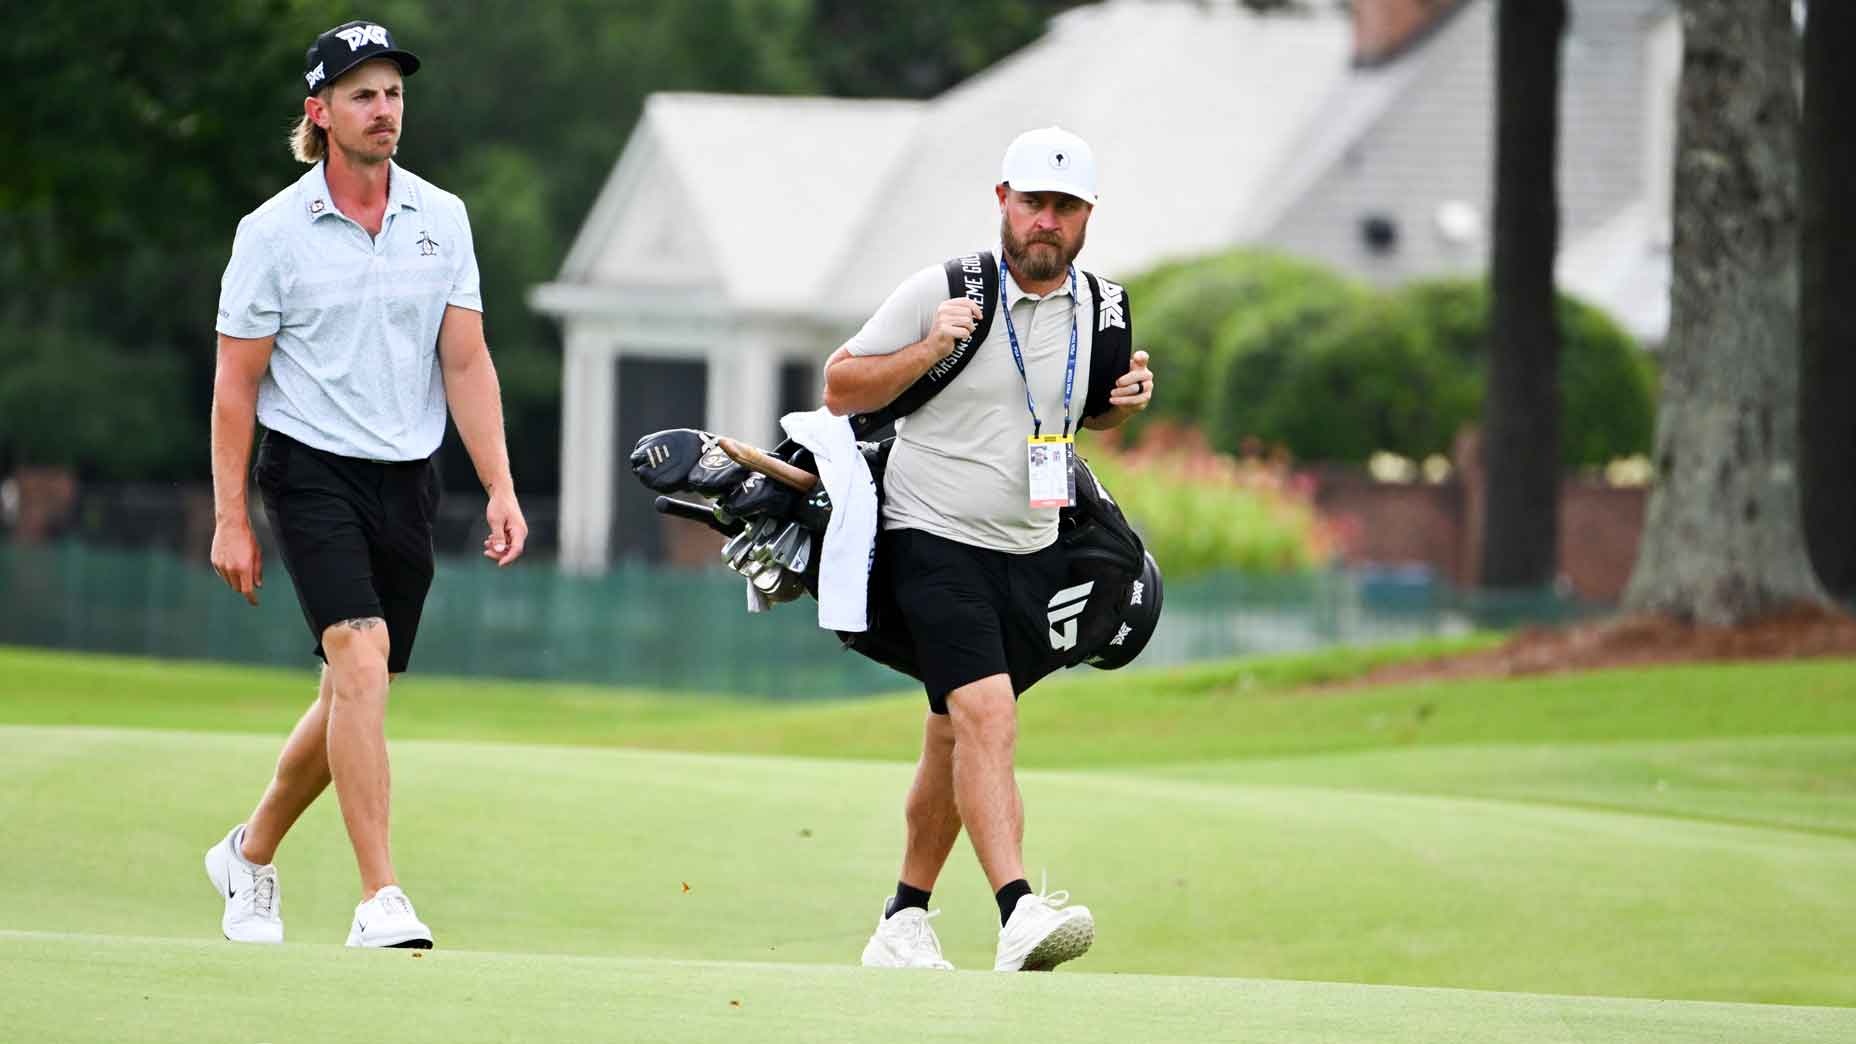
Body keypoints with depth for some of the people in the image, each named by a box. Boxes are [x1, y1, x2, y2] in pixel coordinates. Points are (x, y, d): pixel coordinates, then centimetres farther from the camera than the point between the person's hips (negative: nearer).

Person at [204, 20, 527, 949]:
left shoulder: (440, 219, 6)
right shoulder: (274, 231, -5)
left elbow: (465, 361, 7)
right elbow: (236, 381, -2)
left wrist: (500, 488, -2)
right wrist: (230, 519, -6)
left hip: (407, 480, 5)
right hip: (310, 472, -5)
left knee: (354, 696, 8)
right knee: (362, 654, -22)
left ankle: (251, 854, 32)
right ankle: (380, 900, -25)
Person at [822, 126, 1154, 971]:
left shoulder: (1096, 309, 6)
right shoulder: (941, 293, -9)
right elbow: (841, 389, -4)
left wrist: (1126, 402, 1)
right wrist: (929, 350, -19)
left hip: (1032, 554, 6)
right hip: (934, 543, -5)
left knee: (956, 738, 12)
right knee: (987, 713, -23)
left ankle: (904, 918, 25)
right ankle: (1017, 912, -35)